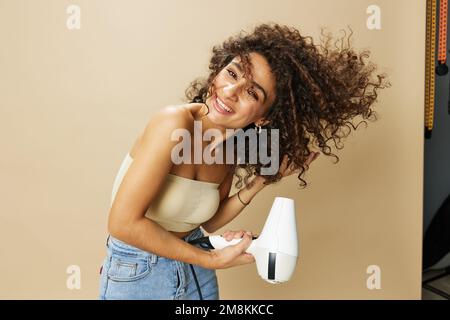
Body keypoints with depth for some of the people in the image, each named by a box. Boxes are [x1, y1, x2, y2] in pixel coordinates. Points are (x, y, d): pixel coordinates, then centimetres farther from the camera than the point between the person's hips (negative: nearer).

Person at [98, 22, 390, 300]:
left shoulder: (232, 150, -8)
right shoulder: (175, 123, -26)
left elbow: (207, 221, 0)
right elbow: (124, 223, -26)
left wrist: (261, 180, -11)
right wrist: (211, 260, -19)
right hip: (135, 274, -5)